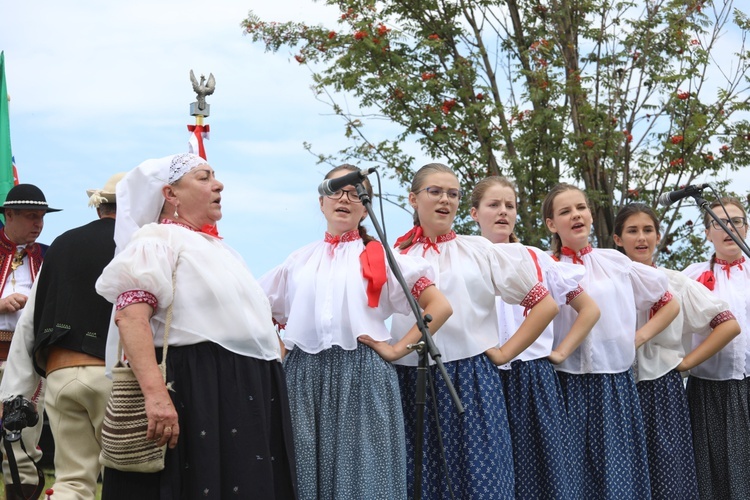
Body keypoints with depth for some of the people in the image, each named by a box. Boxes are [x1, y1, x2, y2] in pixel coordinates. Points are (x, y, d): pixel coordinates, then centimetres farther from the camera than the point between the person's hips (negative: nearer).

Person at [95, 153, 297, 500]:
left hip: (246, 393, 9)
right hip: (196, 392, -9)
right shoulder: (157, 240, -4)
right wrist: (155, 393, -30)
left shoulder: (216, 247, 23)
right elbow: (130, 316, -19)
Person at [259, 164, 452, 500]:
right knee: (308, 470, 3)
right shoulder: (299, 260, 15)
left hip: (362, 376, -2)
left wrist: (398, 349, -6)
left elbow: (440, 306, 0)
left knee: (360, 472, -3)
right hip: (304, 376, 3)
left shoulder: (381, 257, 6)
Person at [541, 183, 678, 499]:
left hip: (618, 383, 3)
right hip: (570, 385, -3)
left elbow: (670, 304, 17)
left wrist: (639, 337, 7)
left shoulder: (616, 262, 9)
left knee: (619, 472, 5)